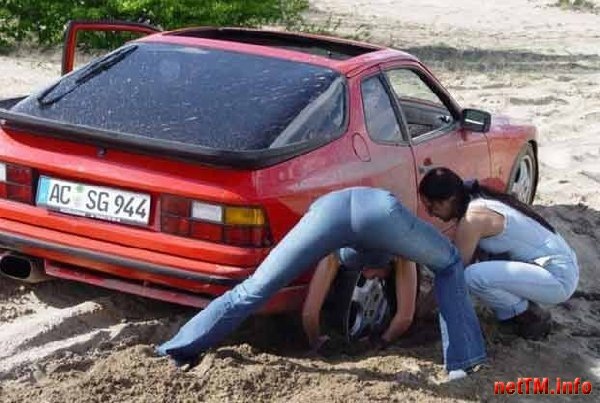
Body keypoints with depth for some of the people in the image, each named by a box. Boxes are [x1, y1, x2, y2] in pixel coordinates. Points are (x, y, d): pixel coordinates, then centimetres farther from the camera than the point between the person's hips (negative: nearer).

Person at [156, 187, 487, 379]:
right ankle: (463, 359, 18)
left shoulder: (343, 256, 47)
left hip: (329, 207, 1)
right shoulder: (396, 255, 44)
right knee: (449, 266, 25)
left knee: (254, 289, 9)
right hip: (382, 208, -1)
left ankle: (179, 349, 8)